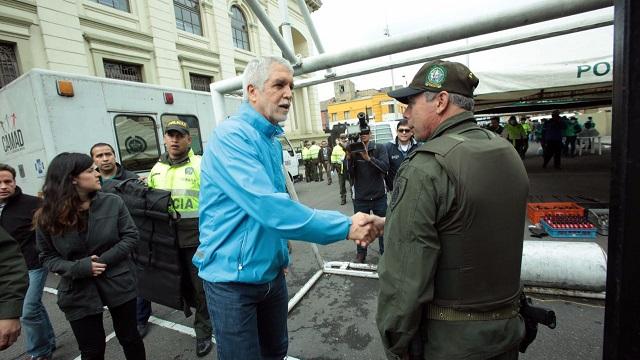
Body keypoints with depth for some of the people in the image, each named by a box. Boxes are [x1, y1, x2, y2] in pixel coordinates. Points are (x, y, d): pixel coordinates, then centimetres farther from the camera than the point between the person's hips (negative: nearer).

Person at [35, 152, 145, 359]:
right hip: (79, 293, 0)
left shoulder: (113, 202, -9)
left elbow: (130, 236, -6)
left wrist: (104, 260, -18)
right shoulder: (48, 216, -7)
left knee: (130, 339, 17)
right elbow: (48, 257, -1)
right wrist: (79, 268, -18)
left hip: (118, 284, 0)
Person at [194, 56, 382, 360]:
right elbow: (267, 207, -32)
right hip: (233, 278, -7)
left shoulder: (273, 140, 7)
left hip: (272, 273, 8)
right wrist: (346, 226, -29)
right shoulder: (231, 135, -21)